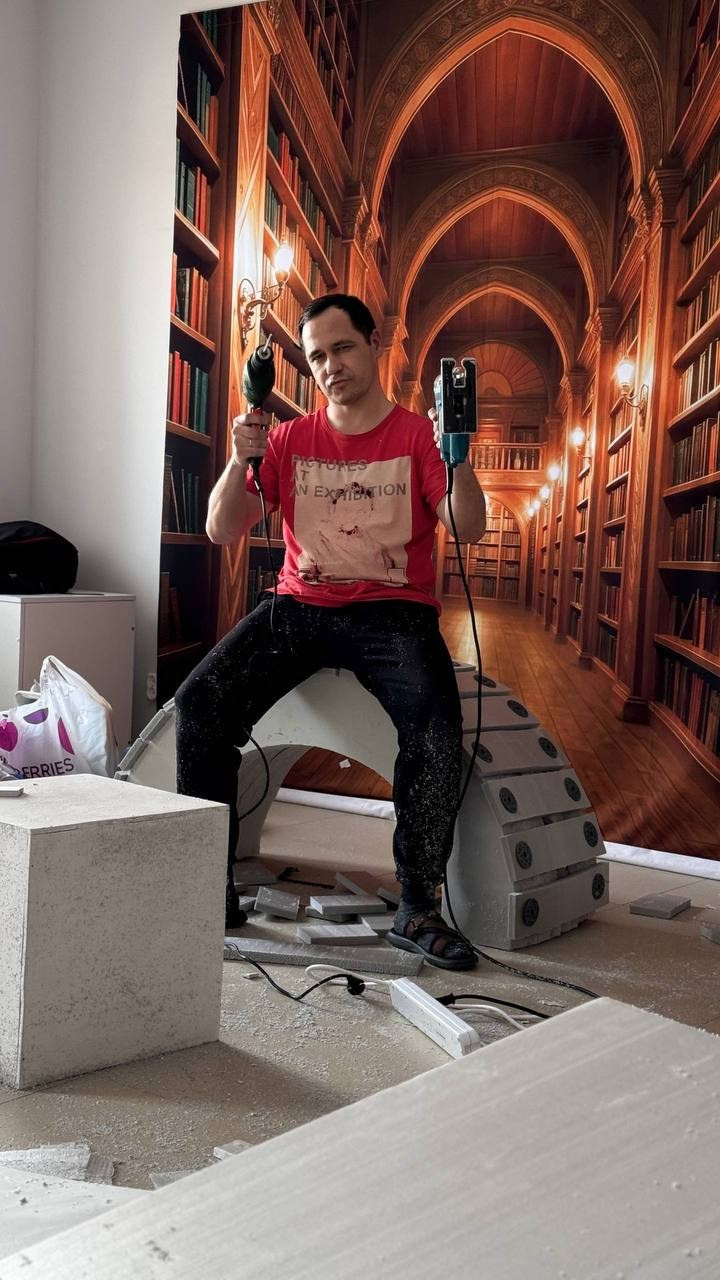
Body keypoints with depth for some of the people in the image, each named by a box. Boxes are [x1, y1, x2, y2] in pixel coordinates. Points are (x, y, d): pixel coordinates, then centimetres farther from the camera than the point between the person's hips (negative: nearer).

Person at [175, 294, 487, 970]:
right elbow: (221, 530, 7)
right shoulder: (290, 438, 12)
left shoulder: (418, 434, 4)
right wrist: (240, 461, -10)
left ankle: (416, 907, -13)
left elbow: (468, 529, -7)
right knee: (199, 702, -19)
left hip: (393, 610, -2)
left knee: (436, 728, -30)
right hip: (299, 606, 3)